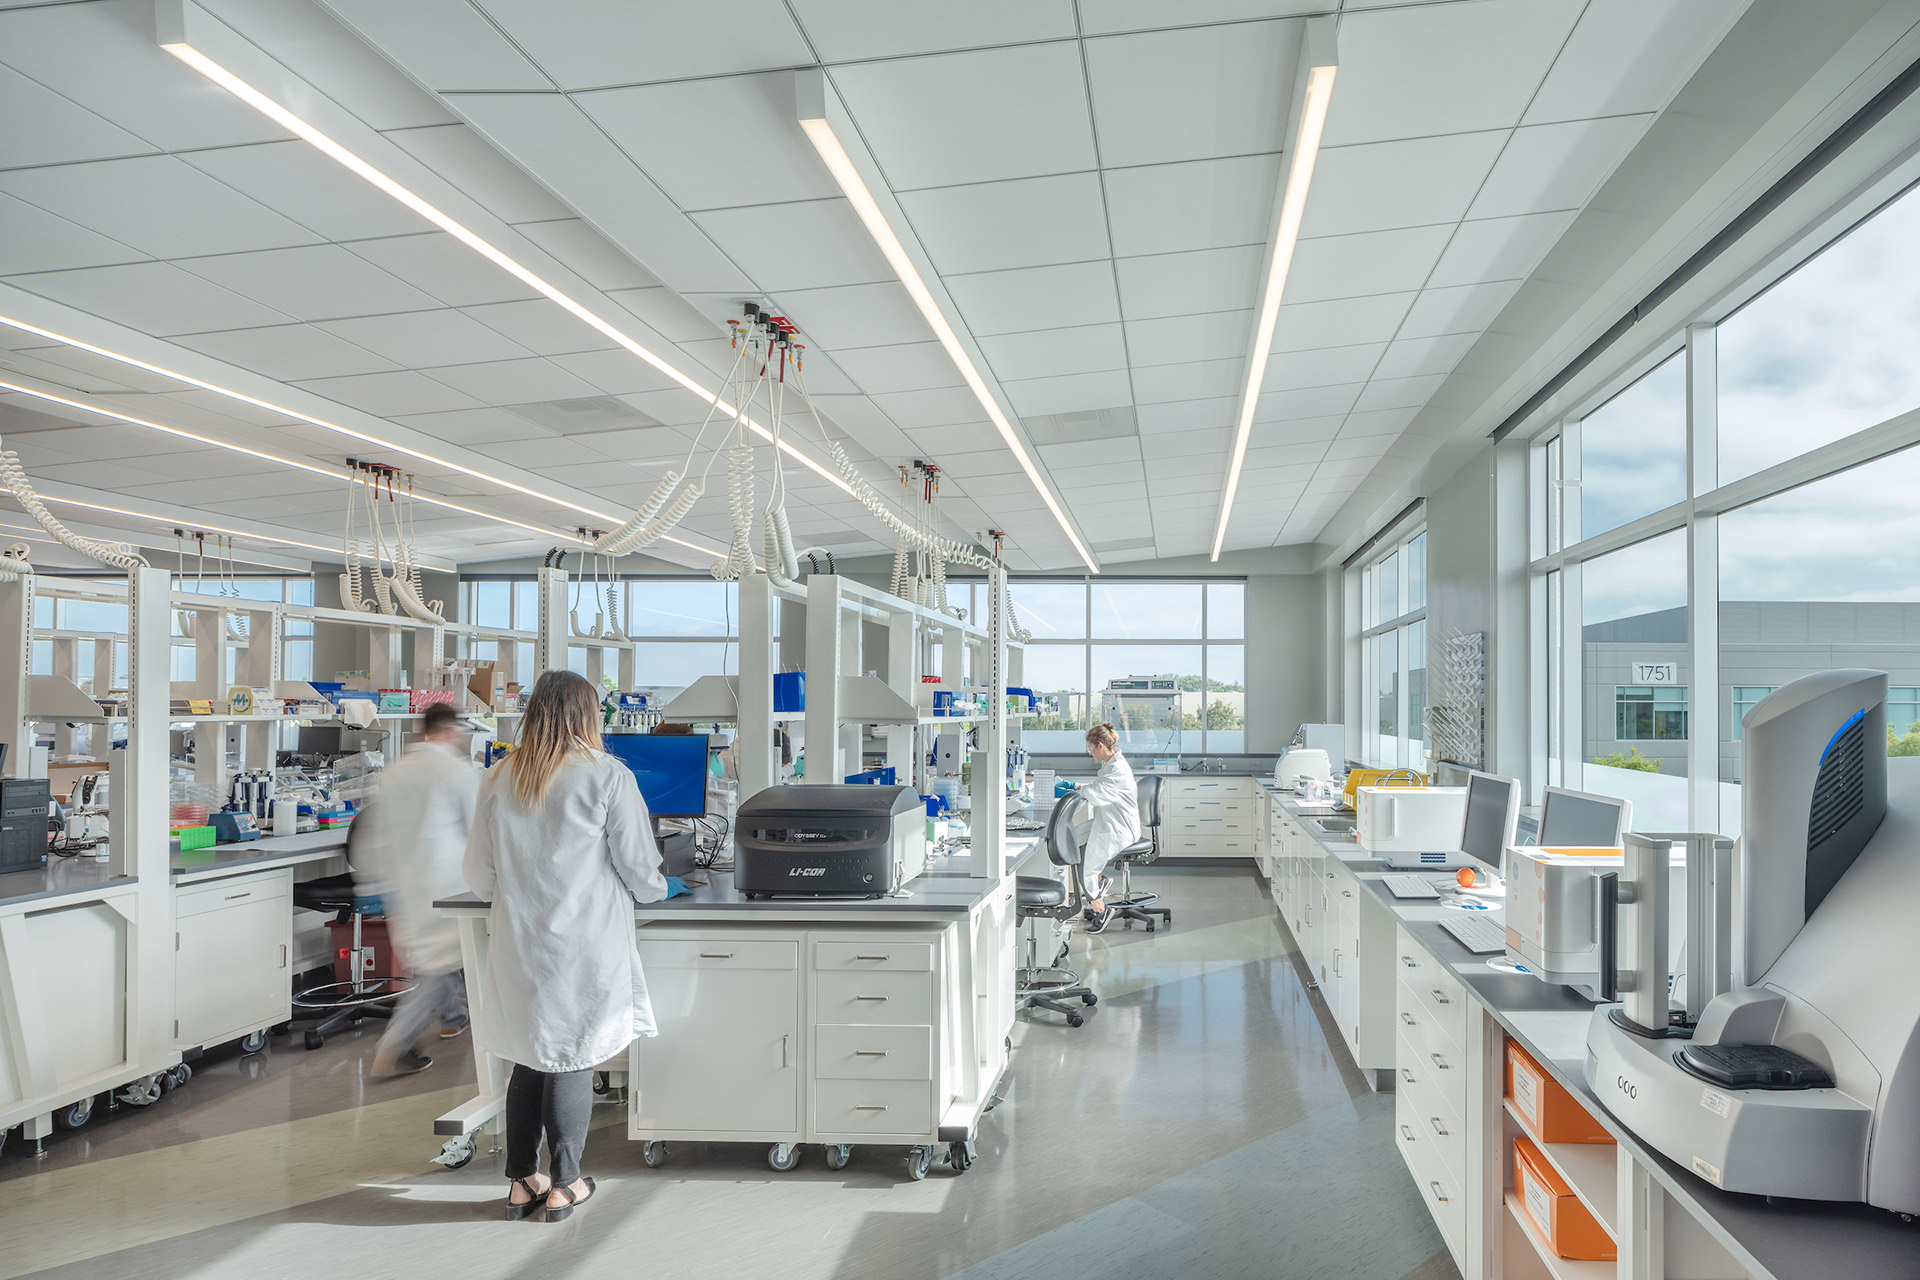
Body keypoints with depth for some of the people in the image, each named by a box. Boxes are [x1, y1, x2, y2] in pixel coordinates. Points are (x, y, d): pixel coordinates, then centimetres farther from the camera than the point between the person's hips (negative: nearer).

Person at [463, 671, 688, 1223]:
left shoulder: (499, 779, 2)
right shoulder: (608, 776, -11)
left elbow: (479, 877, 8)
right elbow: (640, 872, -8)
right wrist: (662, 887, 14)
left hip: (518, 945, 4)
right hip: (582, 946, -4)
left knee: (529, 1059, 16)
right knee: (573, 1059, 8)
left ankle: (521, 1183, 26)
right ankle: (563, 1184, 19)